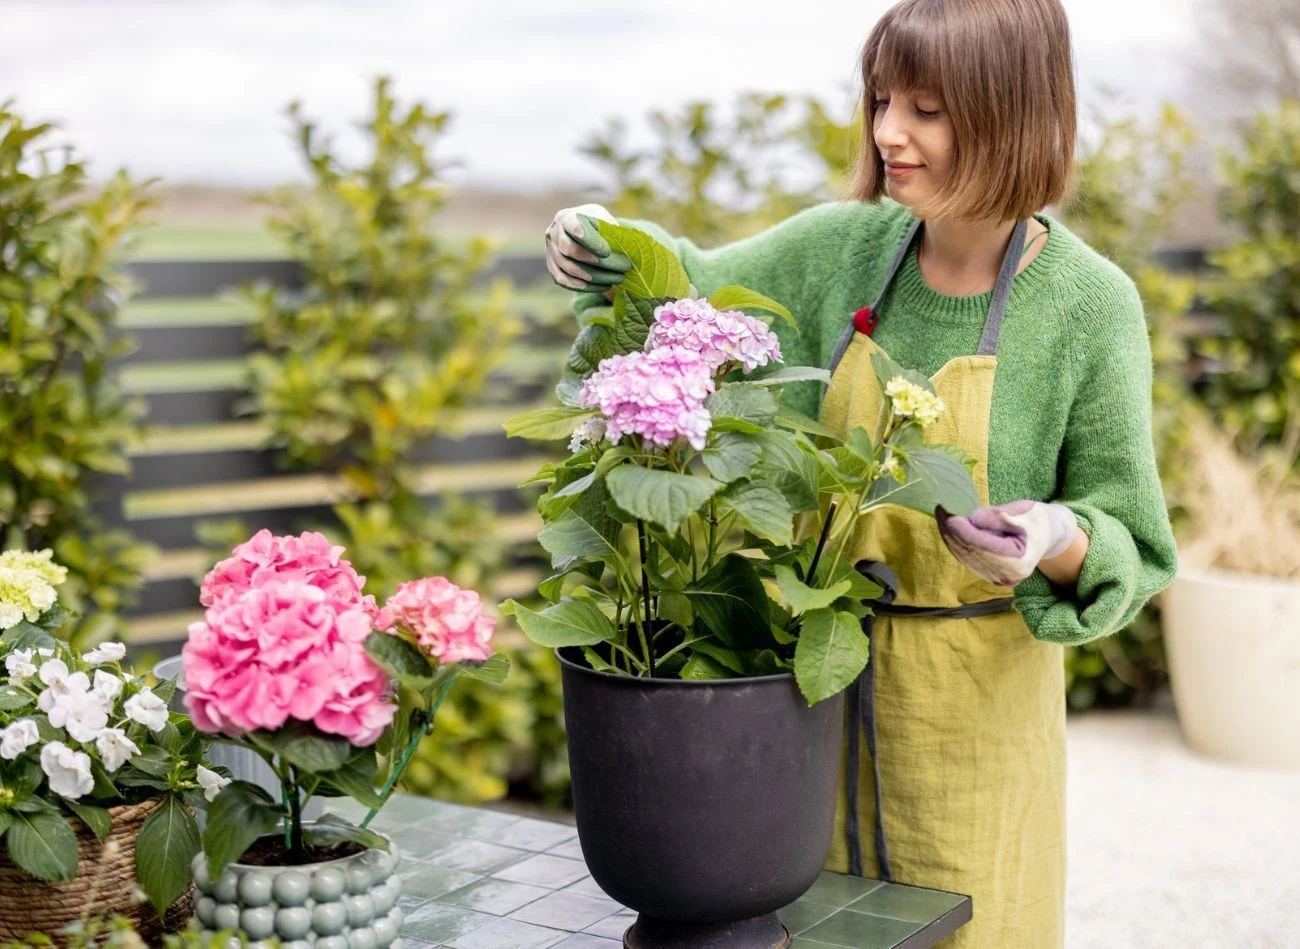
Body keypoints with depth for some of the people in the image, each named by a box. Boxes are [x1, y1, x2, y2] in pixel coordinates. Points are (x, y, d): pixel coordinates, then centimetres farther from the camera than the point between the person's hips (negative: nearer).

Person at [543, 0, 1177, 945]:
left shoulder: (1088, 303, -15)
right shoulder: (848, 245, -5)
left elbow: (1134, 547, -8)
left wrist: (1057, 541, -30)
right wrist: (613, 252, -10)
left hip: (974, 693, -3)